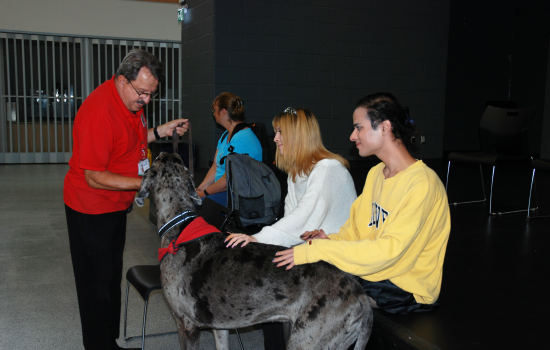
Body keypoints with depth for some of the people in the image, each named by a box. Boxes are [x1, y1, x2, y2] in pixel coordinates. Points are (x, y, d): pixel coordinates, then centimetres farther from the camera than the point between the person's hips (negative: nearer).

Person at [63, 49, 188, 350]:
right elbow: (94, 177, -26)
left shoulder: (132, 101, 0)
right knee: (96, 283, 3)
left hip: (116, 205, 9)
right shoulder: (99, 111, -28)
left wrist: (161, 131, 2)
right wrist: (144, 183, -29)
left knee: (112, 277, 18)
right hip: (91, 210, -9)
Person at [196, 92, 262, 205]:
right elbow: (215, 167, 13)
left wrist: (203, 193, -12)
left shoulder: (242, 139, -19)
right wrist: (198, 189, 1)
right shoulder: (225, 135, 16)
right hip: (221, 190, 10)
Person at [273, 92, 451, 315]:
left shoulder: (422, 184, -20)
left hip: (408, 288, -8)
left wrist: (318, 250, -29)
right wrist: (332, 240, -9)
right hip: (373, 271, 8)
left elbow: (389, 250, -27)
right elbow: (356, 229, 14)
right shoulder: (376, 173, 10)